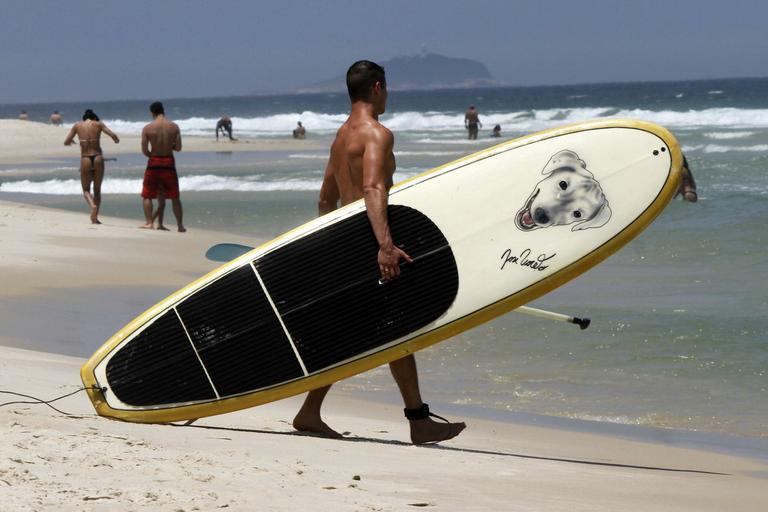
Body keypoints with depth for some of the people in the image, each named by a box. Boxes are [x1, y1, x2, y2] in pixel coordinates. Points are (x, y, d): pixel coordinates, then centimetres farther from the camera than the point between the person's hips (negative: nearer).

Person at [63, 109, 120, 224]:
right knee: (97, 190, 16)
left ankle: (93, 206, -17)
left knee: (86, 190, 13)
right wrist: (117, 141, 16)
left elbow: (66, 142, 6)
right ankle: (95, 217, 11)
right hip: (98, 159, 0)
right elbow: (113, 135, -6)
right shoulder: (98, 124, 5)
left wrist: (70, 142, 29)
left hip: (85, 160, 0)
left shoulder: (77, 125, 7)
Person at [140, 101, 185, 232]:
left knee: (147, 195, 11)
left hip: (154, 163, -2)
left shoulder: (147, 128, -7)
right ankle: (180, 225, 11)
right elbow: (178, 147, -1)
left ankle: (149, 222, 1)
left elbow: (144, 150, -7)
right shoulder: (174, 127, -3)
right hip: (169, 162, 2)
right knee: (175, 197, 11)